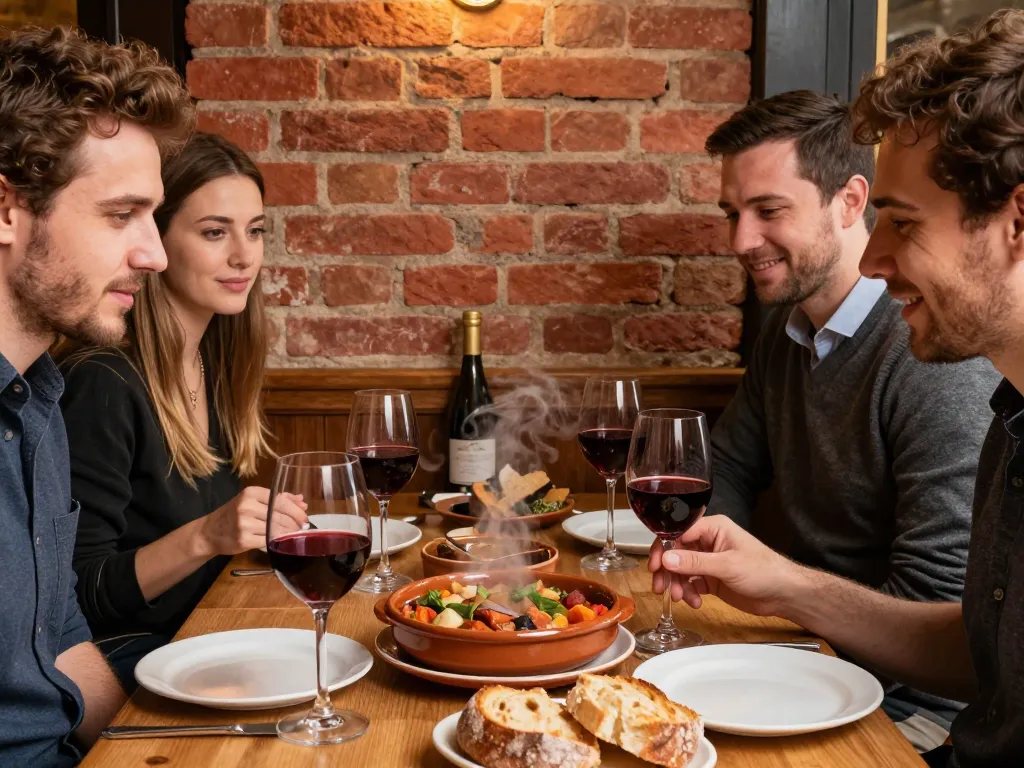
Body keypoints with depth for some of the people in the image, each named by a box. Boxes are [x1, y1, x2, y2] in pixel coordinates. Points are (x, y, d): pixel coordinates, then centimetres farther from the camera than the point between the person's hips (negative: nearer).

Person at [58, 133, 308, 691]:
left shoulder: (215, 362, 6)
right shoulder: (103, 383, -18)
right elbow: (79, 595, -17)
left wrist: (261, 522, -1)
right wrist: (206, 537, -28)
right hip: (128, 658, -7)